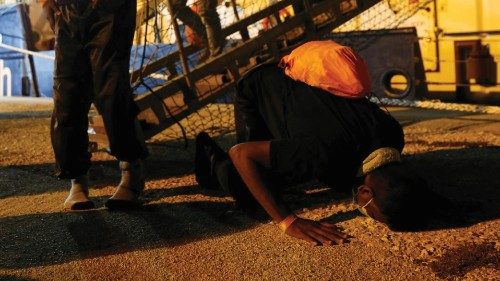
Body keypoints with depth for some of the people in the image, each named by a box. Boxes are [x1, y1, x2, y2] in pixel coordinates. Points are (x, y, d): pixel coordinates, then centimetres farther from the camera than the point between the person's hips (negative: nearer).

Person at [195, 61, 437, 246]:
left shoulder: (393, 135, -23)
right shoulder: (326, 154, -44)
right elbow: (241, 153, -40)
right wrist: (288, 221, -43)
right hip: (256, 90, -6)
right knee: (252, 199, -14)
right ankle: (213, 159, 15)